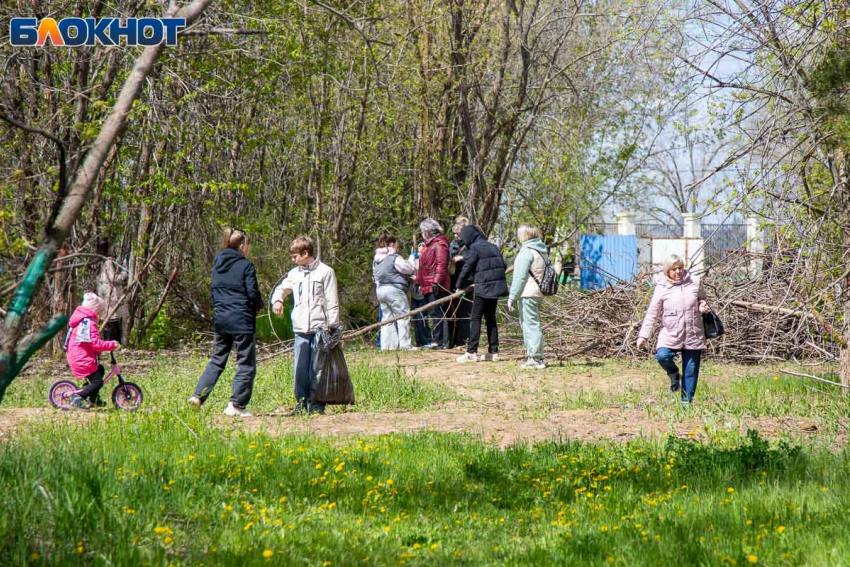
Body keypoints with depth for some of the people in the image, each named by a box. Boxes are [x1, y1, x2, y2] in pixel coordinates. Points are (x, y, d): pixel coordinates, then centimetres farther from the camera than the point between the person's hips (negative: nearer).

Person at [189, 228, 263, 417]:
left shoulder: (217, 264, 10)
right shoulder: (246, 266, -9)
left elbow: (213, 290, 15)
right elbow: (253, 294, -12)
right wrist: (259, 305, 8)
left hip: (221, 321, 6)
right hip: (242, 321, -6)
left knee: (217, 360, 16)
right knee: (246, 364, 3)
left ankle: (198, 396, 5)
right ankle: (236, 405, -1)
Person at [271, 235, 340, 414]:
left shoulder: (325, 272, -1)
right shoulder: (294, 274, 13)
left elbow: (332, 302, -2)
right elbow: (281, 289, 27)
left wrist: (331, 326, -8)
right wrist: (277, 300, 3)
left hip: (320, 327, -5)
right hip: (300, 329, 5)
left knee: (317, 368, -2)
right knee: (300, 368, 4)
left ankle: (317, 404, 4)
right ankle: (301, 402, 11)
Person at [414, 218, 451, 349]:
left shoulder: (439, 244, -9)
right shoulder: (427, 245, 22)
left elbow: (441, 265, -18)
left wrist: (436, 282, -24)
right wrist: (418, 282, 21)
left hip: (435, 286, -10)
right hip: (427, 286, 10)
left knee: (437, 314, -11)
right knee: (433, 314, 10)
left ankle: (442, 341, -11)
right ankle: (436, 341, 12)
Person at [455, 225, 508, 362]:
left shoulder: (474, 248, -7)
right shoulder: (493, 247, 15)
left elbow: (467, 269, -5)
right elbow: (504, 266, 16)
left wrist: (460, 286, 7)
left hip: (483, 288, -7)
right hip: (496, 288, 7)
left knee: (475, 319, -4)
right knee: (491, 319, 12)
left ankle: (471, 352, -8)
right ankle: (493, 352, 11)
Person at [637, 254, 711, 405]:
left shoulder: (694, 284, 4)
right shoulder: (661, 289, -3)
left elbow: (701, 298, 22)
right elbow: (652, 314, -2)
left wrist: (703, 305, -3)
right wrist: (643, 335, -7)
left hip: (693, 336, 2)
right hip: (670, 335, -2)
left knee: (691, 370, 4)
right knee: (662, 356, -27)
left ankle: (687, 401, 17)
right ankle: (674, 374, 6)